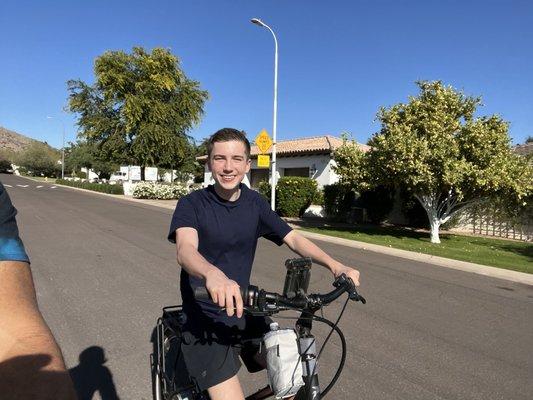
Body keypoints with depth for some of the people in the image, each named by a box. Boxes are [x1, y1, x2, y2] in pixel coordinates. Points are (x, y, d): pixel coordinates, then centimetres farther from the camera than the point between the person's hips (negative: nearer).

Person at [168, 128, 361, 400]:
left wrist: (334, 265, -18)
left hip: (243, 312, 4)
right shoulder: (192, 204, -12)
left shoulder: (255, 203, 2)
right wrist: (213, 274, -52)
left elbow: (292, 238, -3)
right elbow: (185, 250, -29)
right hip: (204, 319, -4)